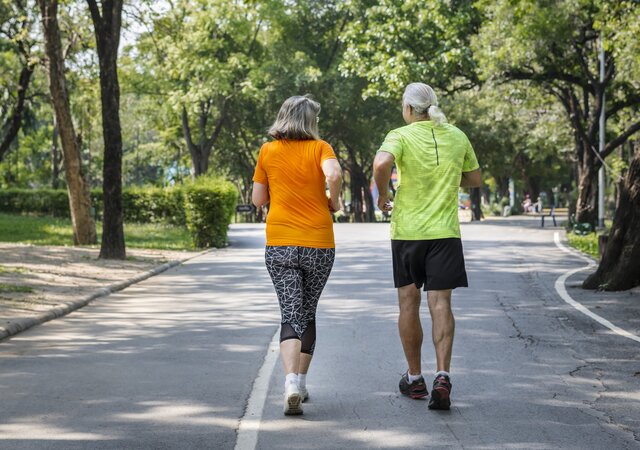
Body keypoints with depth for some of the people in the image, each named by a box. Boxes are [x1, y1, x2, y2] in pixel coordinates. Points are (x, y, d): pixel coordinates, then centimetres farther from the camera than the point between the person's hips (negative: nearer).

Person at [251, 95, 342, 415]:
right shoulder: (319, 148, -1)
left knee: (291, 314, -3)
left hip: (280, 244, 0)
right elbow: (334, 175, -21)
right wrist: (333, 201, -4)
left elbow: (257, 199, 9)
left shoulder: (268, 152, 5)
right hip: (319, 244, 0)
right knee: (308, 313, 16)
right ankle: (301, 382, 22)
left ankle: (292, 381, -24)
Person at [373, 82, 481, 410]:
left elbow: (381, 163, -27)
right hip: (444, 231, 2)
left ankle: (414, 378, 20)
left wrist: (382, 193, -10)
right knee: (440, 303, -2)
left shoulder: (401, 136, -7)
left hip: (407, 231, -2)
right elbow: (475, 180, 15)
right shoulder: (457, 137, 5)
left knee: (409, 303, 11)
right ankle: (442, 376, -19)